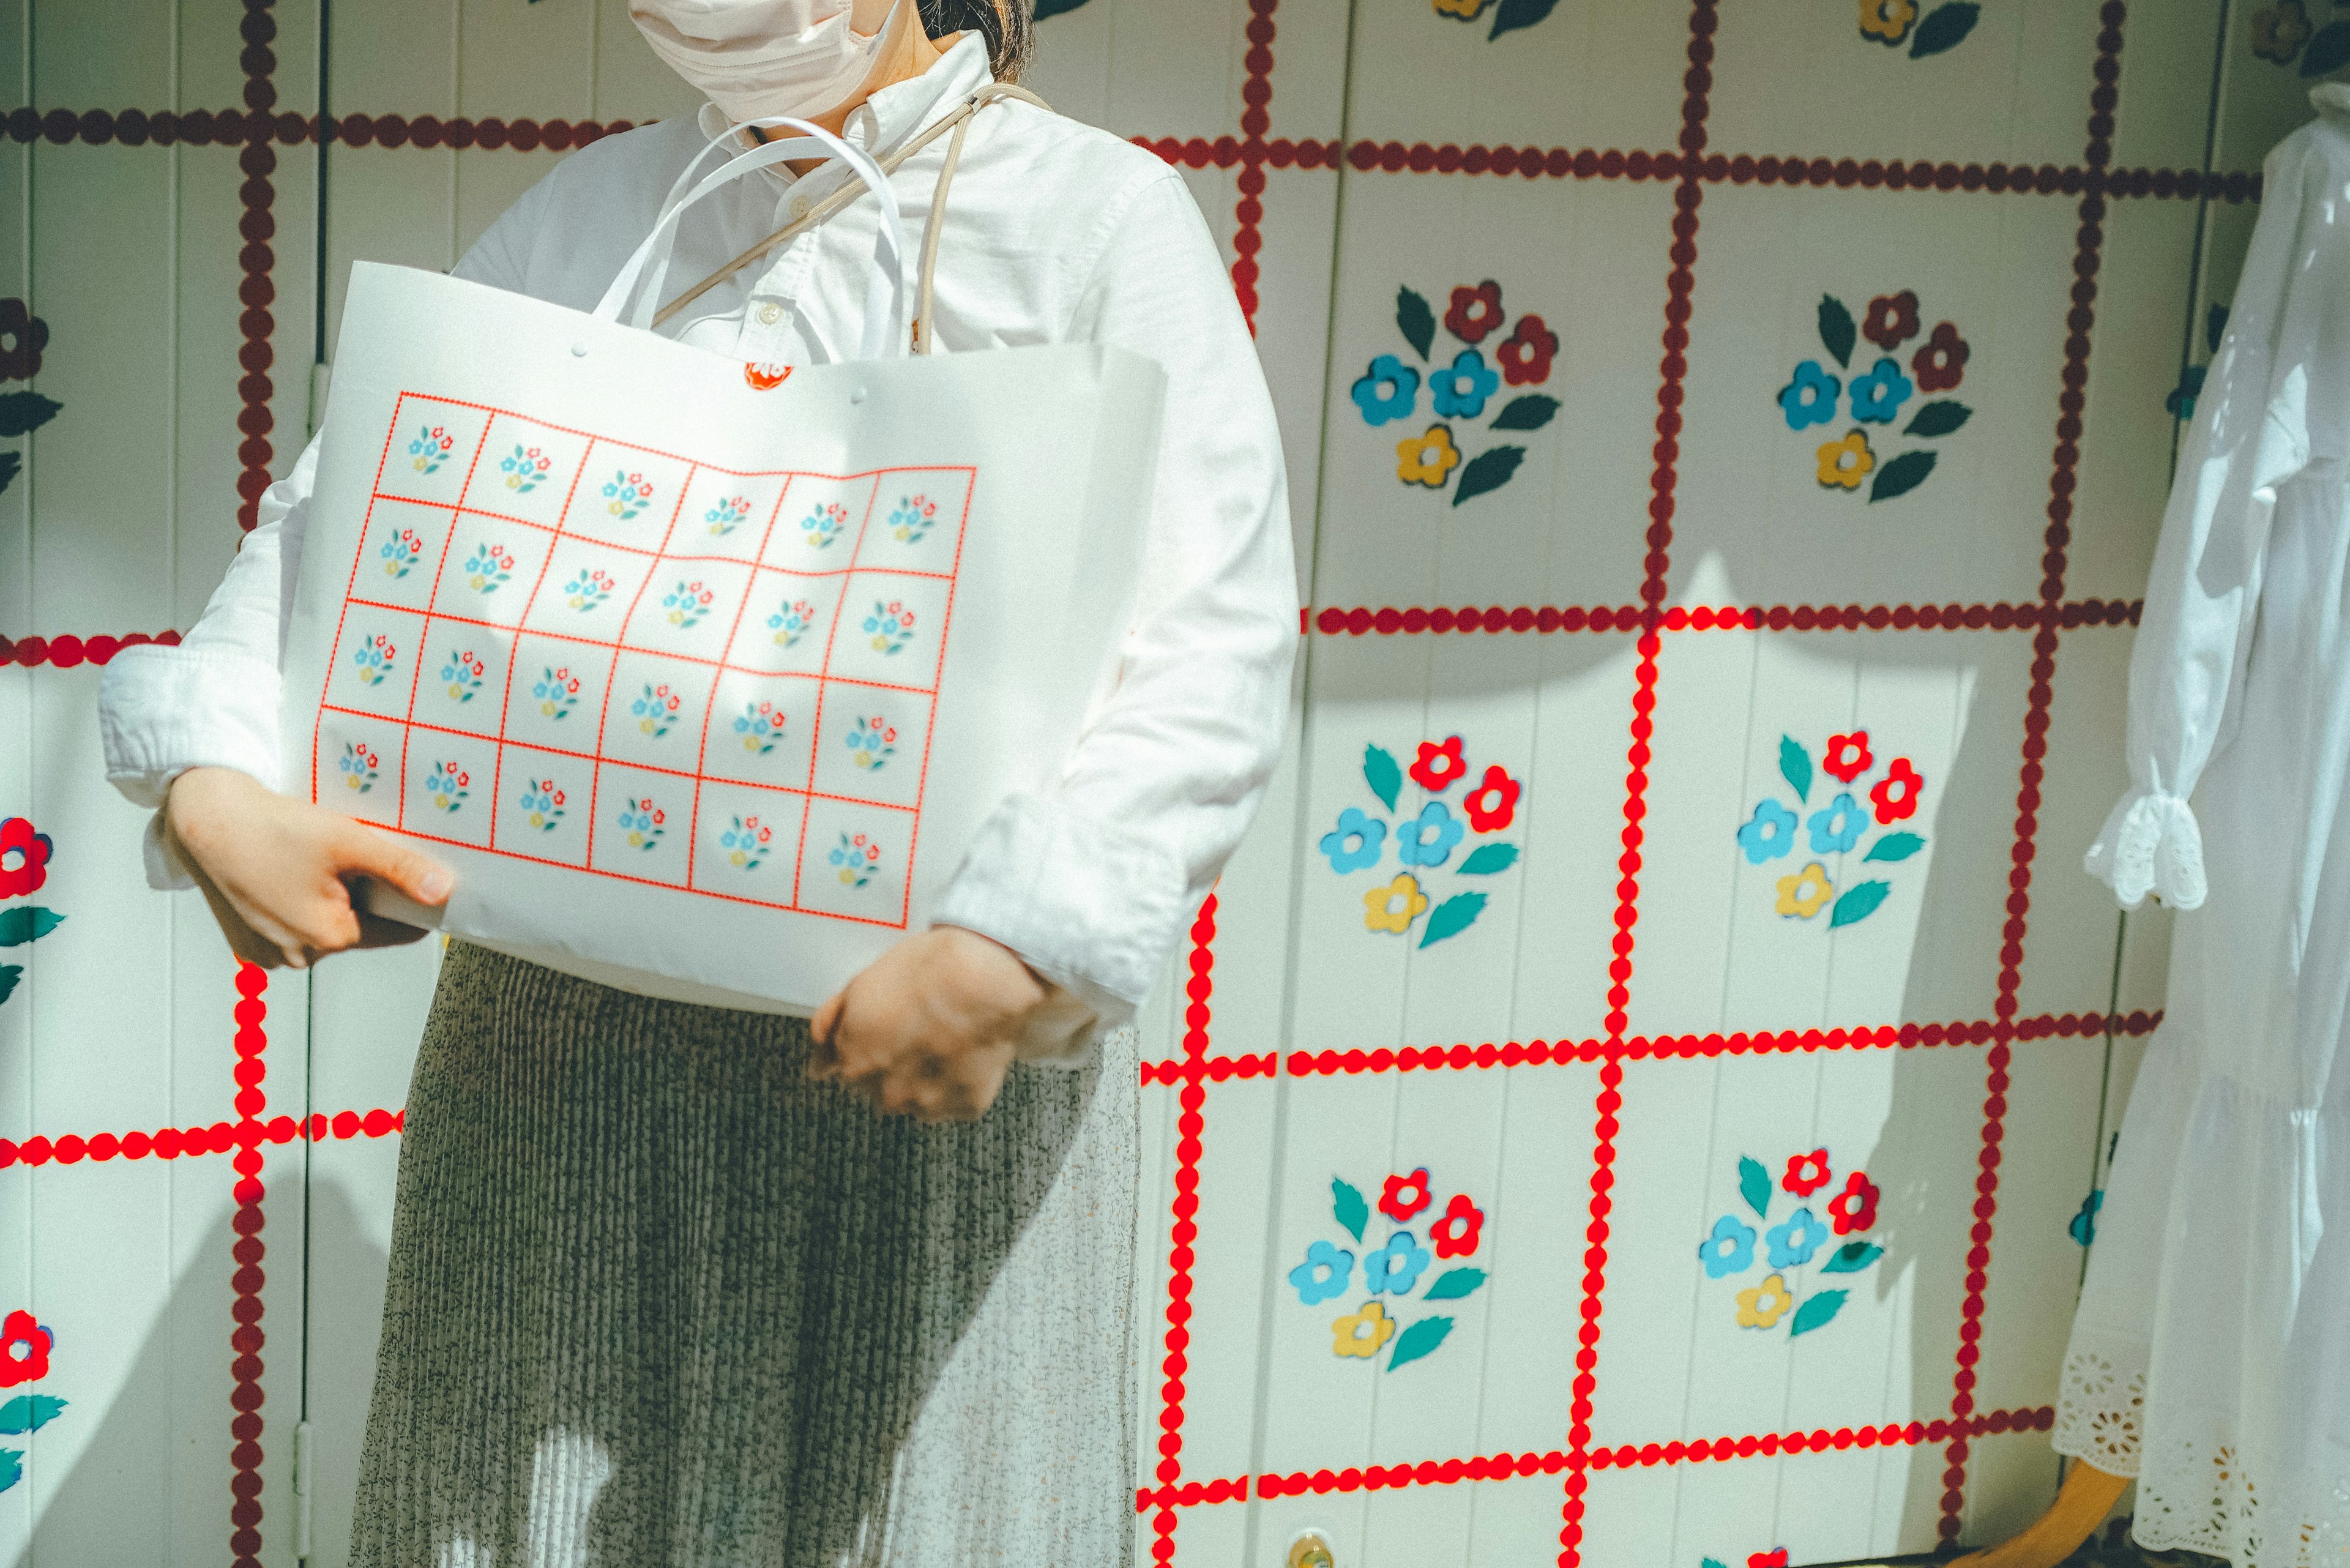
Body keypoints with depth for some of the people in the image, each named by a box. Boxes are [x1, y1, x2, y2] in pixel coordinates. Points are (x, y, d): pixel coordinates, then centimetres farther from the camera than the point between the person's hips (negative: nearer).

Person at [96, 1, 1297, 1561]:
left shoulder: (1099, 212, -3)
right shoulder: (586, 212, 12)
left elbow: (1216, 647, -14)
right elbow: (341, 508, 10)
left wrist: (1017, 957, -27)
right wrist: (214, 776, -9)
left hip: (927, 1028, -3)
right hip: (563, 1012, 4)